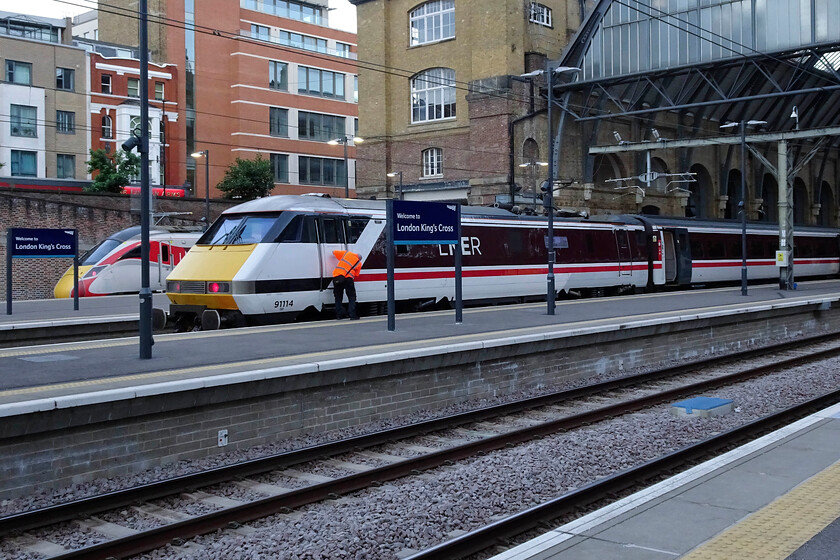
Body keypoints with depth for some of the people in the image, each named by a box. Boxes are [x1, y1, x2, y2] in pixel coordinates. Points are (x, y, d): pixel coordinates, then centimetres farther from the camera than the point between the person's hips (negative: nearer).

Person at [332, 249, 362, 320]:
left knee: (338, 298, 12)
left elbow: (334, 252, 22)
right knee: (352, 297, 7)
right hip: (348, 278, -3)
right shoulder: (359, 263, 13)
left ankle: (339, 314, 13)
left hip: (336, 276, 3)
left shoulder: (346, 253, 15)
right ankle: (352, 314, -2)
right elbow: (356, 274, 12)